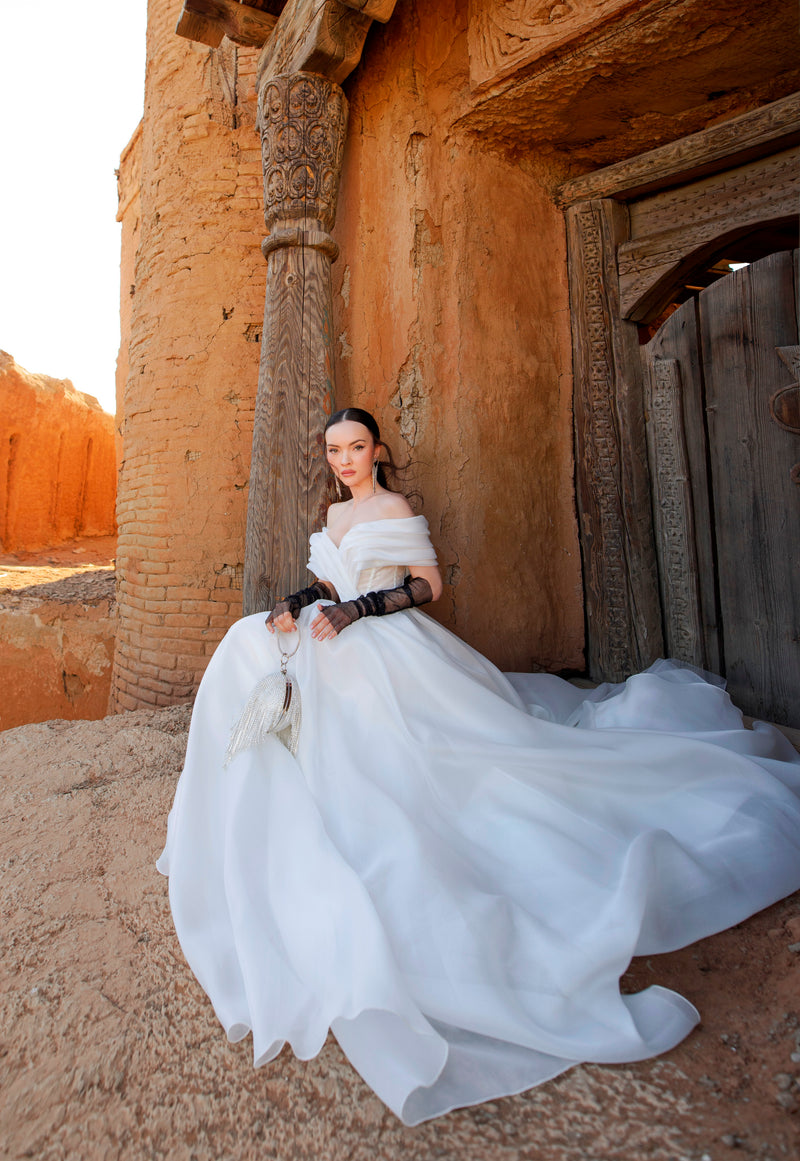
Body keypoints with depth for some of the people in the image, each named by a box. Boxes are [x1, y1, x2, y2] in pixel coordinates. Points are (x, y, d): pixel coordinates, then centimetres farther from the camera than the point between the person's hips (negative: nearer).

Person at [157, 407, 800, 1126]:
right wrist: (297, 604, -2)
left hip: (388, 647, -8)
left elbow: (429, 584, -9)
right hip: (336, 647, 9)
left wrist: (358, 609, -19)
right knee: (248, 647, 1)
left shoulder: (395, 508, -3)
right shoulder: (336, 513, 20)